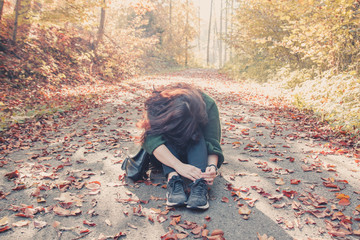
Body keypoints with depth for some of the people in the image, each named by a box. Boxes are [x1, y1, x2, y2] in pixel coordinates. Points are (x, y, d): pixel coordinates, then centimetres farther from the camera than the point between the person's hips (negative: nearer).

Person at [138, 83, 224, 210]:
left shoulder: (208, 105, -26)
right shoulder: (156, 104, -29)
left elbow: (212, 141, -28)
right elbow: (152, 139, -42)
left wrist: (212, 166, -48)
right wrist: (179, 166, -54)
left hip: (194, 148, 0)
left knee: (197, 133, -32)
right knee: (166, 133, -31)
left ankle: (199, 184, -46)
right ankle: (173, 179, -45)